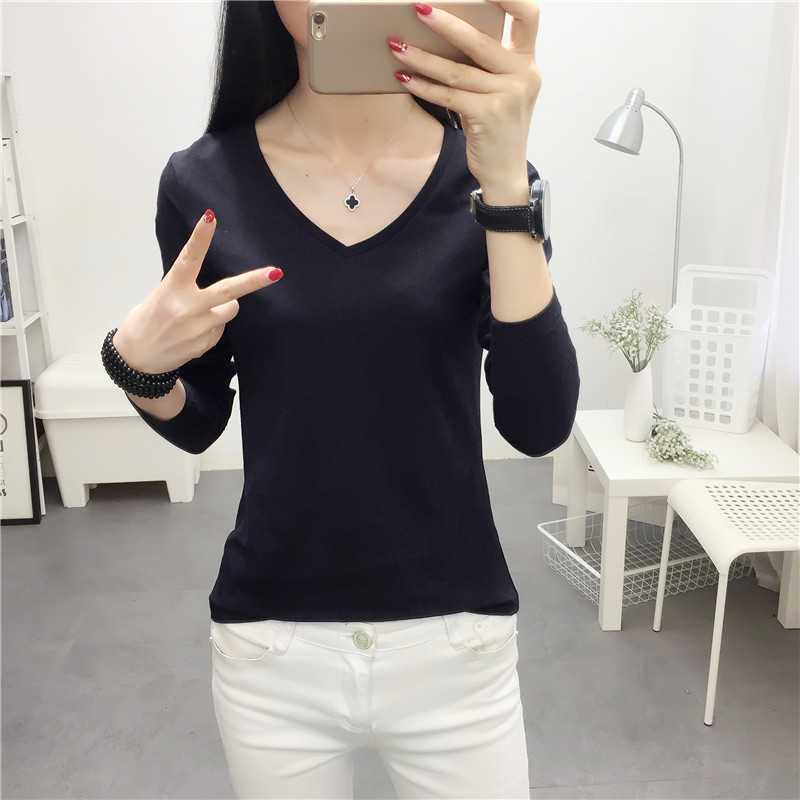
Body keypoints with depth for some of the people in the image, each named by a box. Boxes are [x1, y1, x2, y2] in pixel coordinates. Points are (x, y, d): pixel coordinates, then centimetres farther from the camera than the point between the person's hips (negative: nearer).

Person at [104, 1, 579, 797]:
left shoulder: (484, 169, -6)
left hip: (455, 637, 0)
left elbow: (539, 425, -18)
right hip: (271, 642, 1)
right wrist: (137, 364, -15)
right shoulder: (205, 182, -5)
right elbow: (197, 425, 5)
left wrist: (506, 184, -26)